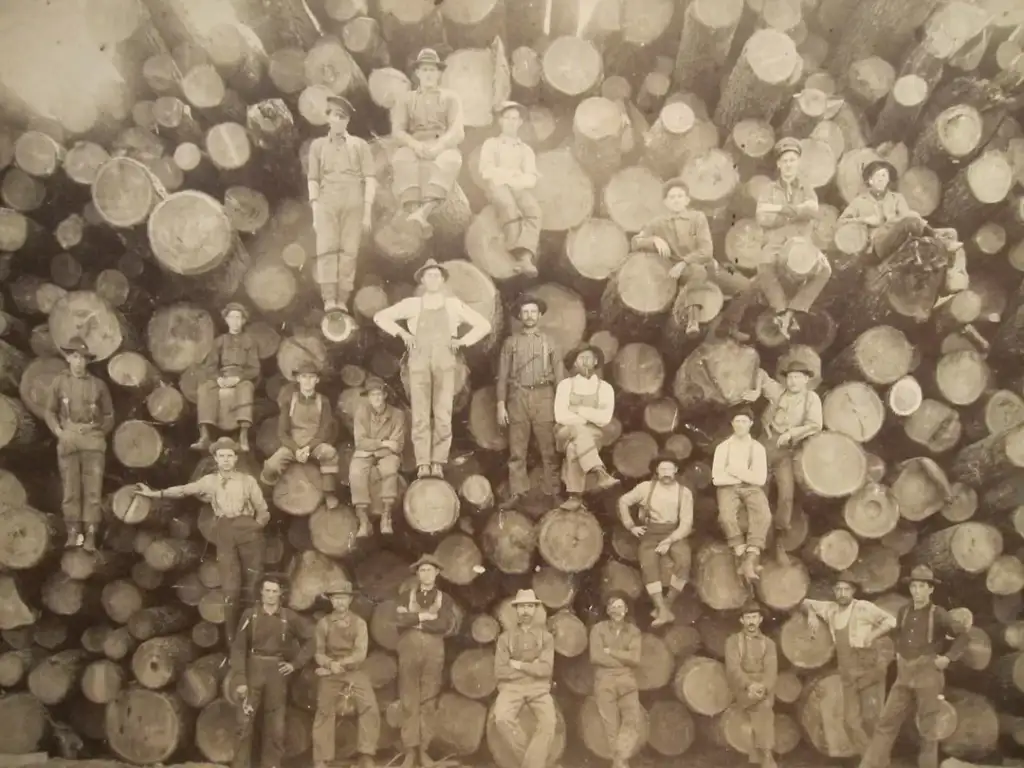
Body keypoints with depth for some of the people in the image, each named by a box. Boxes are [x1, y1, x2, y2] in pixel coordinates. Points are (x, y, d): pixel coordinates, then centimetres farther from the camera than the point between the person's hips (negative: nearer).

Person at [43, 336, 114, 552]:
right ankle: (73, 533, 6)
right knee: (70, 490, 0)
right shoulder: (59, 381, 7)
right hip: (68, 439, 0)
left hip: (93, 440, 0)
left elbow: (109, 414, 12)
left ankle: (90, 537, -1)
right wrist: (58, 431, -2)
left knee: (93, 490, -3)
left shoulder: (98, 384, 6)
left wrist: (101, 433, 2)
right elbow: (49, 411, 10)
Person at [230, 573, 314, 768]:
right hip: (253, 670, -1)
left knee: (276, 726, 5)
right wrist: (240, 679, -12)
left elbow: (310, 640, 9)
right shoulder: (250, 615, -3)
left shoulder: (290, 617, -1)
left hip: (277, 673, 1)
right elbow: (238, 648, -5)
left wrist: (296, 664, 0)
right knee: (244, 723, -2)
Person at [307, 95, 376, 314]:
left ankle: (343, 300, -9)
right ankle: (328, 299, -21)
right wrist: (314, 211, 2)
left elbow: (370, 179, 8)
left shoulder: (359, 145, 14)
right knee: (327, 248, -13)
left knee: (349, 251, -8)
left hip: (353, 203, 0)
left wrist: (368, 211, -2)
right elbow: (313, 179, 12)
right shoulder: (317, 145, 17)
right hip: (326, 202, 0)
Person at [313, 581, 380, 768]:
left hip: (355, 672, 0)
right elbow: (318, 653, -1)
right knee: (324, 713, 1)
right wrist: (331, 664, -21)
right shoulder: (323, 623, 1)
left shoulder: (359, 623, 0)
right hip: (330, 674, 0)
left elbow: (360, 653, -8)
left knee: (370, 707, -15)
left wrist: (340, 663, -18)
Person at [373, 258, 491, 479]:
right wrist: (402, 333, 6)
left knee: (443, 415, -6)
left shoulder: (454, 304, 14)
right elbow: (380, 317, 15)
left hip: (444, 361, 0)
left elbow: (483, 325, 15)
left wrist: (462, 342, 6)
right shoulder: (412, 304, 12)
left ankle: (438, 463, -2)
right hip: (419, 361, 0)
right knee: (420, 415, -6)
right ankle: (423, 464, -5)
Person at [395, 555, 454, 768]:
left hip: (433, 652, 0)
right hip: (409, 650, 0)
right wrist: (424, 616, -9)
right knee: (409, 701, -3)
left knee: (429, 701, 0)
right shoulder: (405, 597, 11)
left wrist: (413, 621, -6)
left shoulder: (444, 598, 10)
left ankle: (424, 750, 6)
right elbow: (399, 620, -7)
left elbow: (444, 625, -6)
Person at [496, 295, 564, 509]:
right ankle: (516, 493, 4)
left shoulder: (549, 342, 9)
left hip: (544, 397, 0)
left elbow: (560, 374, 7)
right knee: (517, 450, 1)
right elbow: (502, 375, 6)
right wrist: (501, 404, -1)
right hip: (518, 397, 0)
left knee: (548, 449, 0)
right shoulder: (511, 342, 9)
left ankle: (553, 492, 5)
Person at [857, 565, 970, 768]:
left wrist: (948, 657, -9)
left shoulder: (938, 614, -8)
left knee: (927, 729, 5)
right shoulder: (903, 612, 7)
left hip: (928, 674, -5)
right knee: (886, 722, 2)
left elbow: (962, 634, -3)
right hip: (904, 675, 5)